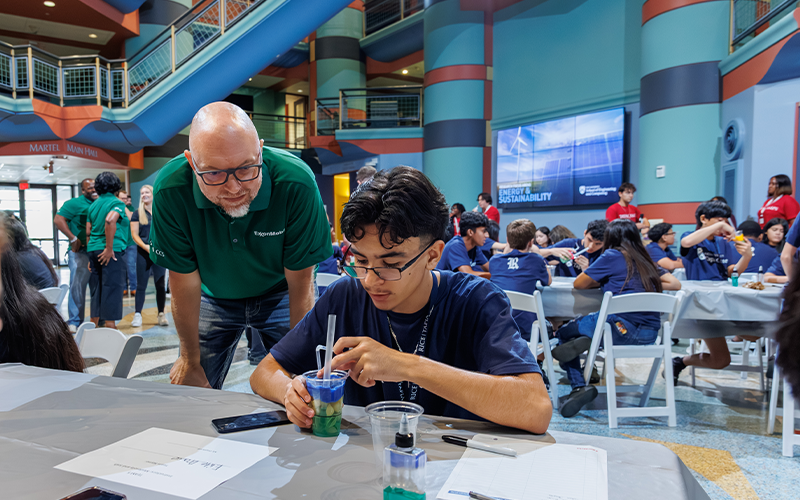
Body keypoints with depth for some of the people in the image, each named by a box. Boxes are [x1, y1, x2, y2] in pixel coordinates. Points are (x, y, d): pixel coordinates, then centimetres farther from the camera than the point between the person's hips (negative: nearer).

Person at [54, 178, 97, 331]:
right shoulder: (74, 203, -4)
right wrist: (73, 239, -15)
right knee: (78, 286, -4)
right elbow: (58, 219, -12)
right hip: (80, 251, -5)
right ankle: (74, 322, 3)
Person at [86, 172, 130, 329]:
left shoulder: (93, 205, 15)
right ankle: (110, 324, -4)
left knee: (98, 286, 15)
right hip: (112, 251, -7)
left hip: (93, 250, 7)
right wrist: (109, 247, -20)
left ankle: (94, 321, 21)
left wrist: (91, 254, 22)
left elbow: (88, 231, 15)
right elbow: (110, 220, -24)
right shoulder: (117, 203, -5)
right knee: (112, 287, -4)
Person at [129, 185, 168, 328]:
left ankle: (161, 315, 7)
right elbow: (134, 234, 2)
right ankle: (137, 315, 5)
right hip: (143, 253, 0)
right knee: (141, 285, 0)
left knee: (160, 285, 1)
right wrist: (145, 246, -14)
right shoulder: (137, 214, 8)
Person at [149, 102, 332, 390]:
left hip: (279, 294, -1)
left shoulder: (296, 184, -33)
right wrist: (190, 360, -5)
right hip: (214, 297, 1)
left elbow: (300, 284, -22)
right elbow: (184, 282, -16)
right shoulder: (170, 190, -28)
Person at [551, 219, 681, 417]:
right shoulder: (647, 260, 17)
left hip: (622, 326, -7)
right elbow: (675, 284, 19)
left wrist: (602, 282, 22)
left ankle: (579, 387, -8)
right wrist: (645, 286, 22)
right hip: (650, 332, 7)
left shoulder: (612, 256, 1)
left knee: (564, 332, 11)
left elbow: (579, 284, 5)